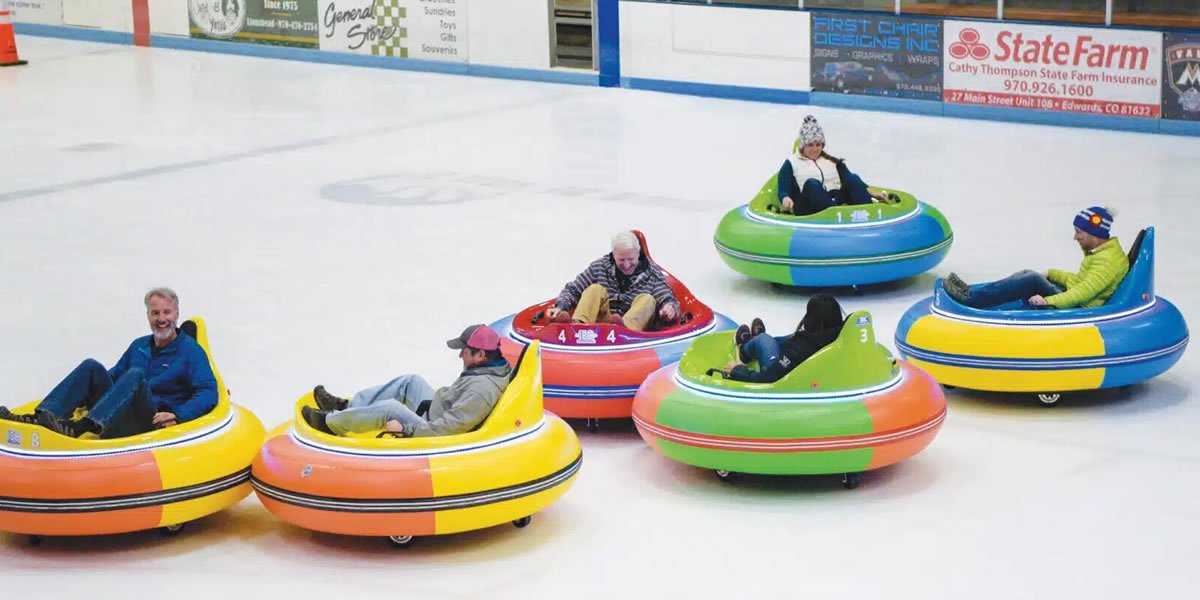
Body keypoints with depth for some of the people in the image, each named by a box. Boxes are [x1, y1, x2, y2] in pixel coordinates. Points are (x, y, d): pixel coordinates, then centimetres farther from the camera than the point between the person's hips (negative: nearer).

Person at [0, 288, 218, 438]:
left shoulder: (191, 351, 1)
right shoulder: (139, 346, 20)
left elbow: (208, 393, -10)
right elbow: (113, 377, 27)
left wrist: (177, 415, -25)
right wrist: (86, 394, 9)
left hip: (152, 420, -6)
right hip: (118, 415, 6)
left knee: (135, 375, -31)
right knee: (91, 366, -10)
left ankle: (78, 428, -49)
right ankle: (40, 417, -28)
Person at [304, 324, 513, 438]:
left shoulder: (481, 389, -30)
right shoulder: (493, 369, -1)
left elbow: (449, 428, -33)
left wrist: (406, 429, -28)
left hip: (433, 436, -10)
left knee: (391, 407, -22)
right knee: (411, 382, 15)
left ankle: (330, 422, -3)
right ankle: (348, 407, 15)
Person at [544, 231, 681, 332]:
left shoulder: (651, 272, 8)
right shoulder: (599, 267, 10)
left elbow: (666, 298, -2)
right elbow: (572, 290, 9)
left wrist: (669, 306, -27)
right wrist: (560, 306, -11)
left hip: (636, 323, -1)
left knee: (647, 299, -25)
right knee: (595, 289, -16)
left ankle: (624, 326, -56)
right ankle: (578, 324, -43)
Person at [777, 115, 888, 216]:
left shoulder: (833, 161, 28)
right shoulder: (791, 163, 17)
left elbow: (852, 183, 19)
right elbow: (782, 190, 4)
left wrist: (872, 194, 1)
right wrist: (785, 199, -21)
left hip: (838, 201, 3)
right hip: (810, 208, -3)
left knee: (853, 179, -24)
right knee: (812, 184, -35)